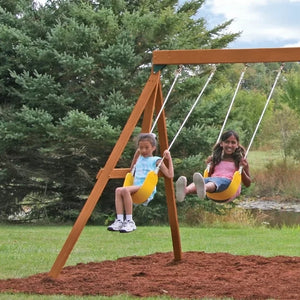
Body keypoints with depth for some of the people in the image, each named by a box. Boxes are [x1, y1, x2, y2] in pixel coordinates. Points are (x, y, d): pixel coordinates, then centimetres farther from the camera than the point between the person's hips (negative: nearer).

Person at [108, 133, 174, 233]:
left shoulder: (156, 160, 7)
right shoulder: (140, 159, 26)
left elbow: (170, 175, 0)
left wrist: (169, 158, -2)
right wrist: (136, 154, 35)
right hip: (136, 188, 6)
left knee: (125, 190, -33)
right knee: (118, 190, -24)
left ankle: (130, 222, -30)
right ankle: (119, 220, -31)